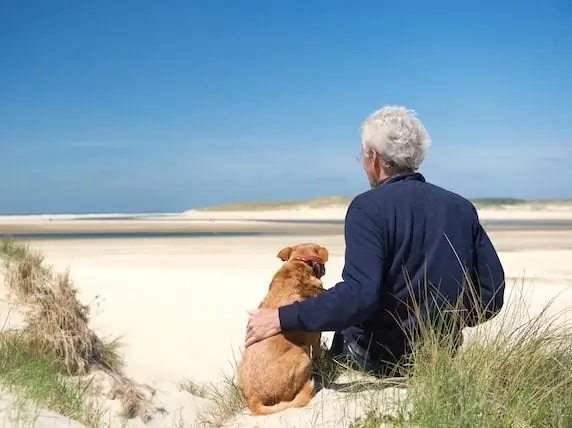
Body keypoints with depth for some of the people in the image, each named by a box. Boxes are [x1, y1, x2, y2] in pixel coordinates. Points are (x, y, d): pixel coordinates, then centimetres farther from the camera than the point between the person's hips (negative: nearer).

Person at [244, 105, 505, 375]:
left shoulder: (368, 208, -17)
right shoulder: (461, 208, 0)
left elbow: (358, 295, -29)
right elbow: (492, 293, 0)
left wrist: (283, 319, -23)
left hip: (381, 359, -5)